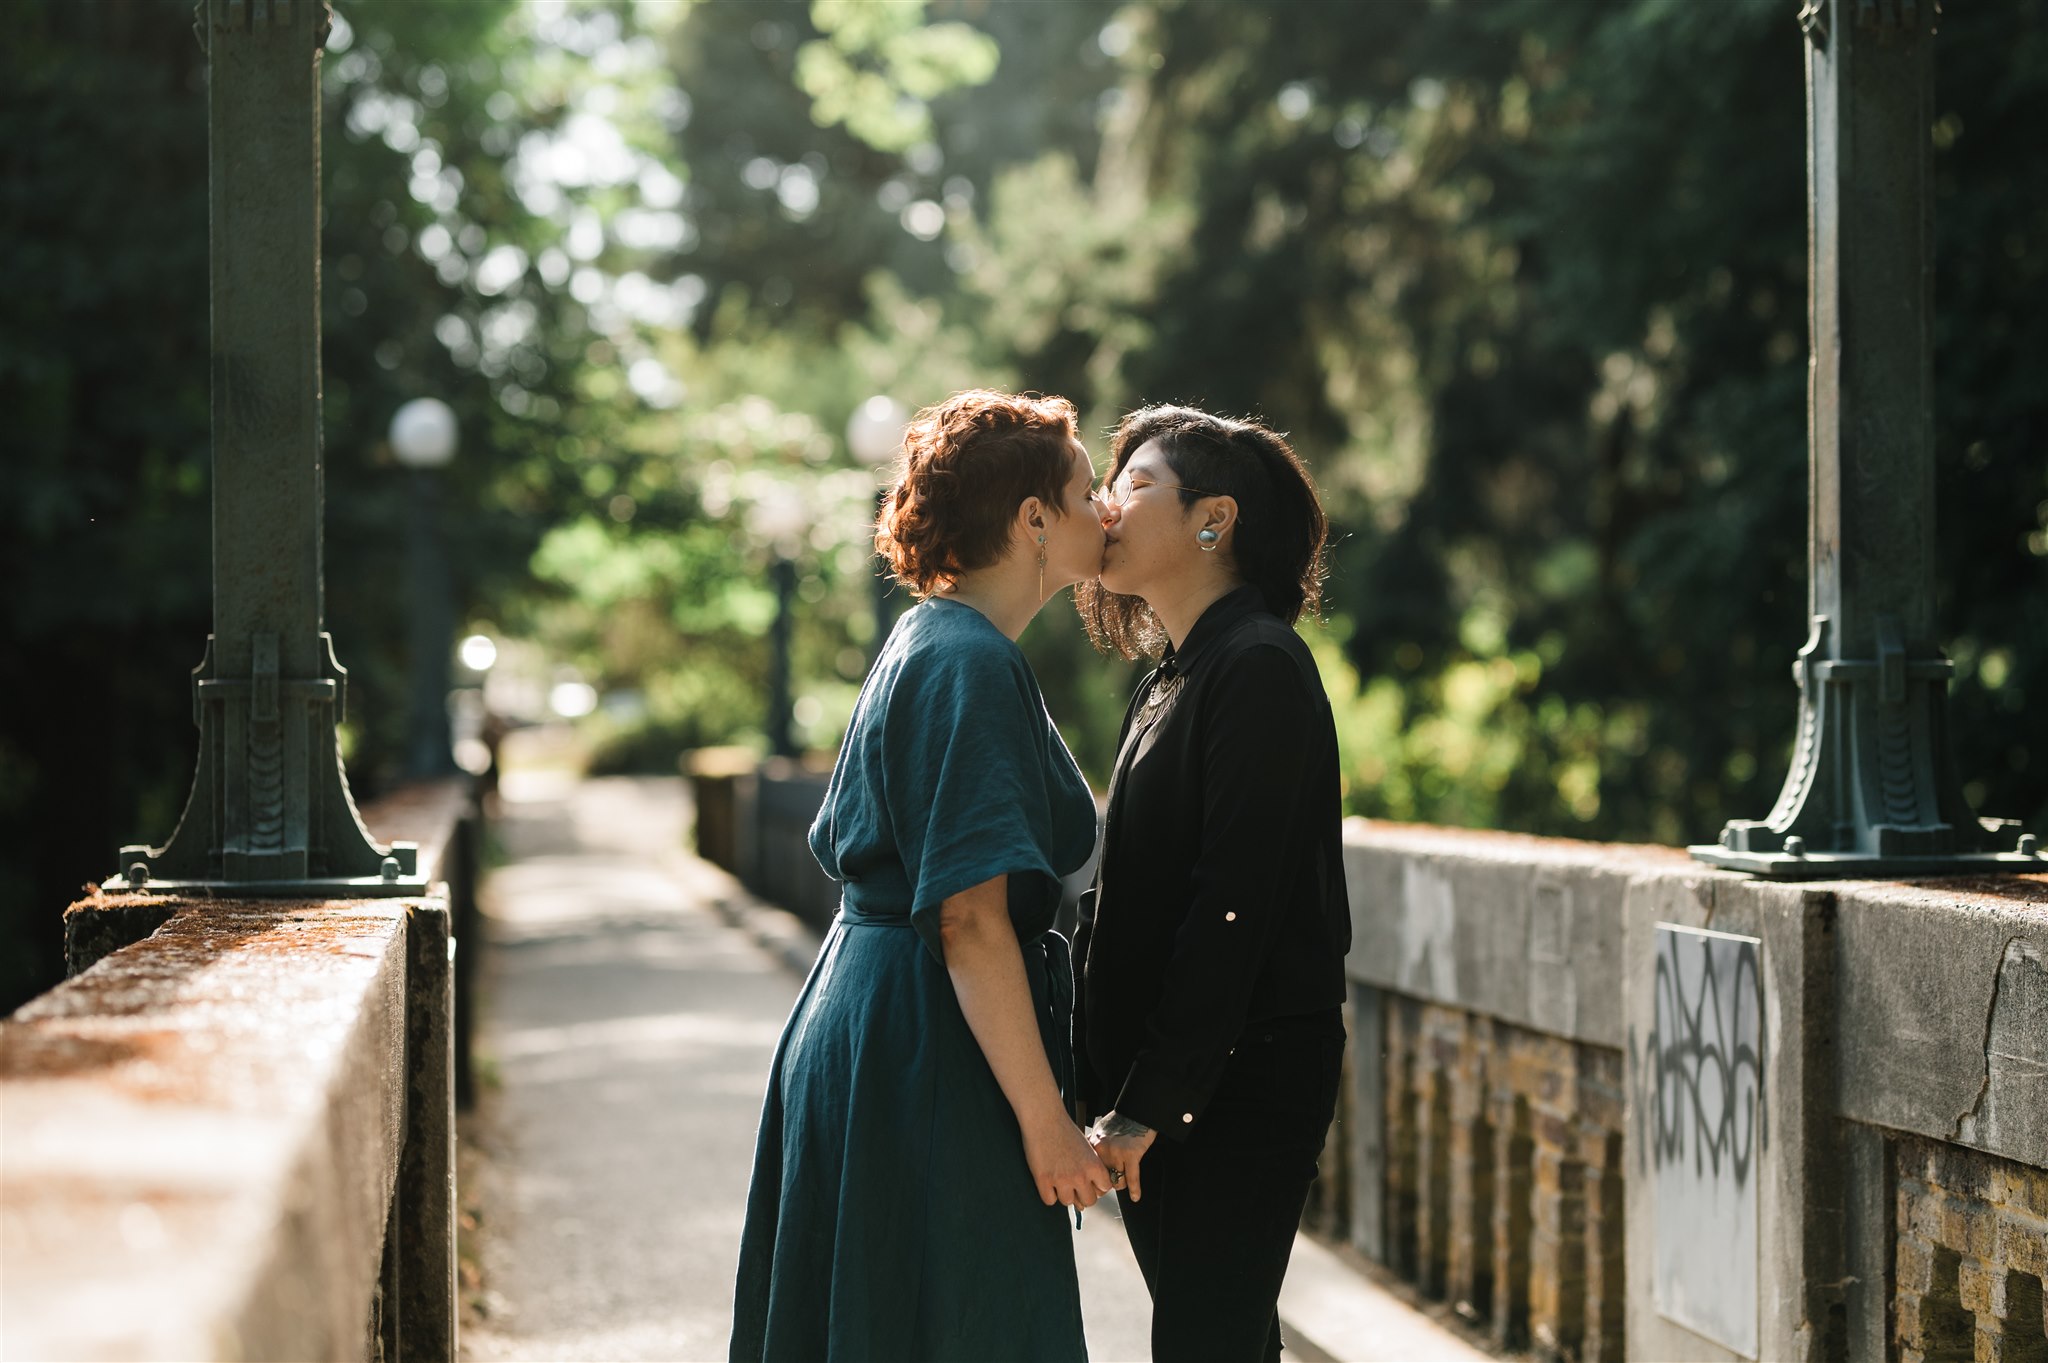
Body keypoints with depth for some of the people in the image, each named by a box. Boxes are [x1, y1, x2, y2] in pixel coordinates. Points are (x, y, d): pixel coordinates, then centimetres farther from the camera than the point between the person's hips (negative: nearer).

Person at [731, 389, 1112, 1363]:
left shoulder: (921, 645, 15)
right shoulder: (974, 666, -16)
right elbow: (971, 919, -23)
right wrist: (1046, 1121, -21)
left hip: (861, 1023, 10)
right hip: (927, 1061, -10)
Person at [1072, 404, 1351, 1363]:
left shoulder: (1259, 670, -12)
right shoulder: (1171, 683, 17)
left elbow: (1232, 905, -19)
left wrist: (1145, 1102, -19)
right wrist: (1108, 1088, 12)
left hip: (1237, 1089, -9)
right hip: (1159, 1085, 9)